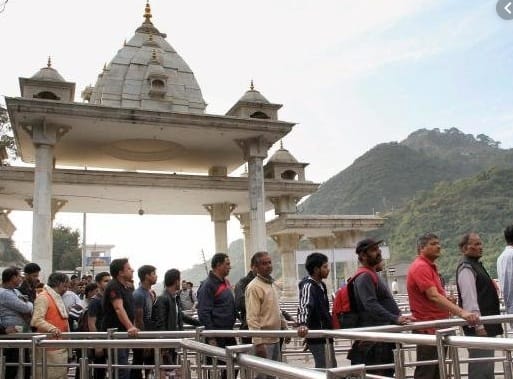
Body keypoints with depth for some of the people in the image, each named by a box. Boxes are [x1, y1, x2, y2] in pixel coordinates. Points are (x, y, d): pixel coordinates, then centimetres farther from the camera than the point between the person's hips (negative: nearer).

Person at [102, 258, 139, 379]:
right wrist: (130, 327, -41)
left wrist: (133, 327, 18)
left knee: (123, 368, 14)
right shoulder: (113, 286, -16)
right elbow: (119, 309, -30)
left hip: (125, 332, 9)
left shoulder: (127, 287, 12)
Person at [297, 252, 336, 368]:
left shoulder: (321, 285, 12)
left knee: (331, 368, 18)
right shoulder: (308, 286, -18)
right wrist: (302, 324, -54)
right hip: (318, 338, -10)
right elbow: (304, 306, -37)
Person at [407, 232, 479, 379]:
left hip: (437, 328, 10)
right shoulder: (420, 267, -17)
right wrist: (461, 313, -34)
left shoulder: (429, 267, 16)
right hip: (428, 329, -10)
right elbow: (434, 296, -28)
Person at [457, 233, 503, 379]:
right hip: (479, 327, -10)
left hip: (485, 324, 10)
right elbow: (469, 299, -23)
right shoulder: (466, 268, -16)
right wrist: (478, 325, -25)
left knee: (486, 366, 17)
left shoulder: (475, 264, 15)